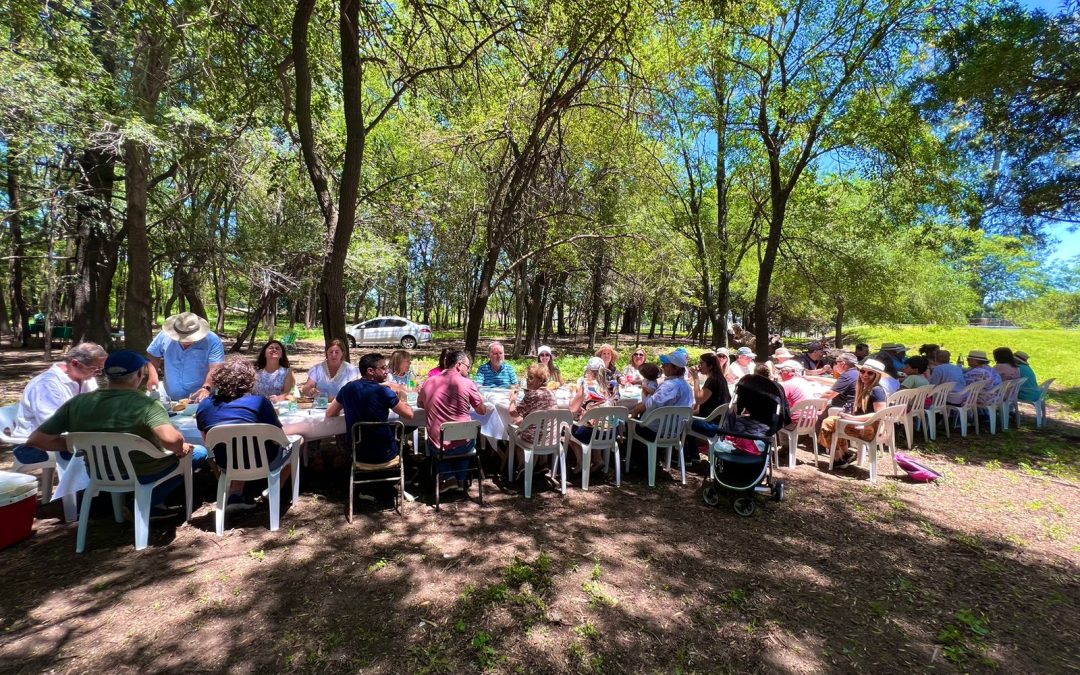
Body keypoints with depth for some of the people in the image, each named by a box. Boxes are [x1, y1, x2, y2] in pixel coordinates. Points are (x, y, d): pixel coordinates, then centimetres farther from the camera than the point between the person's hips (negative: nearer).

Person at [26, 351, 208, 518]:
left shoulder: (77, 403, -10)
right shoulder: (145, 404, -26)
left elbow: (35, 440, -6)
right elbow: (171, 439, -41)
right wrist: (180, 449, -20)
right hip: (143, 475, -6)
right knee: (199, 452, 15)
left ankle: (150, 501, 17)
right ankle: (151, 503, 11)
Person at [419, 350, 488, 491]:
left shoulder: (429, 383, -1)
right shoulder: (468, 383, -11)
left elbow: (420, 404, 20)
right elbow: (482, 411, 2)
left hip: (437, 446, 1)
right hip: (463, 446, -1)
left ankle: (448, 478, 20)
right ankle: (460, 479, 34)